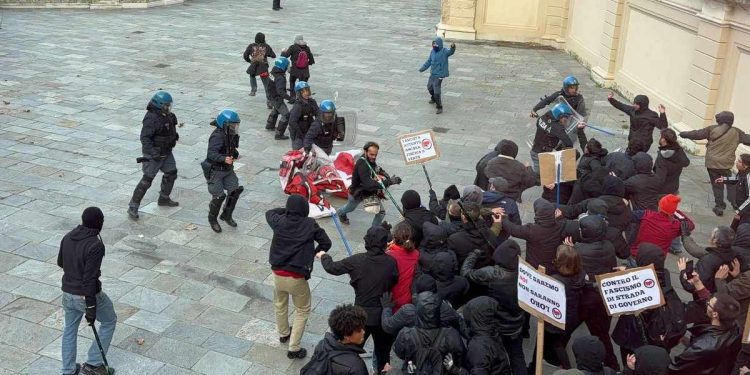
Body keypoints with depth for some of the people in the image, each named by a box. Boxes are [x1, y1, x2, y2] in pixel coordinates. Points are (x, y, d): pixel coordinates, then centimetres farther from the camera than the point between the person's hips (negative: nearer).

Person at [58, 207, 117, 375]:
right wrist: (91, 308, -21)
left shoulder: (68, 237, -2)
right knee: (109, 321, 18)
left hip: (68, 293, 7)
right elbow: (90, 279, -26)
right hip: (87, 295, -7)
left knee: (70, 329, 23)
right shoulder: (95, 245, -25)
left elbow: (60, 262, 14)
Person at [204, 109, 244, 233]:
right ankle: (212, 219, 19)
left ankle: (226, 215, 24)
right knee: (219, 196, -5)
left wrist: (235, 154, 2)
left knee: (235, 191, 3)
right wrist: (224, 159, -51)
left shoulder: (231, 135, 1)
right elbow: (211, 154, -36)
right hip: (215, 170, -8)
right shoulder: (217, 136, -25)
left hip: (228, 169, 8)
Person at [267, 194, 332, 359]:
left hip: (278, 273, 4)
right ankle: (294, 348, 12)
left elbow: (269, 213, 19)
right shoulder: (310, 224, -10)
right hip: (297, 277, -3)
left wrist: (285, 210, 22)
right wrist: (312, 254, 9)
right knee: (302, 310, 16)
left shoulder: (279, 221, -3)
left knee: (280, 305, 29)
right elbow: (326, 242, -5)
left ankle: (284, 334, 51)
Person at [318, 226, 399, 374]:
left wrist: (323, 256, 16)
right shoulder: (391, 261, -12)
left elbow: (333, 268, -4)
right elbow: (394, 281, 2)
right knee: (383, 350, 21)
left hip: (362, 314, -1)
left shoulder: (357, 260, -14)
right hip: (383, 314, 1)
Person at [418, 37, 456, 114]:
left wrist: (453, 47, -57)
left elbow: (451, 52, -36)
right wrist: (422, 68, 19)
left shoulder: (444, 52, -16)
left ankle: (439, 107, -1)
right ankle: (433, 99, 54)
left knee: (436, 91, -13)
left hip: (439, 75, -8)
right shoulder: (432, 52, 3)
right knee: (429, 87, 27)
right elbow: (428, 61, 15)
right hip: (432, 74, 8)